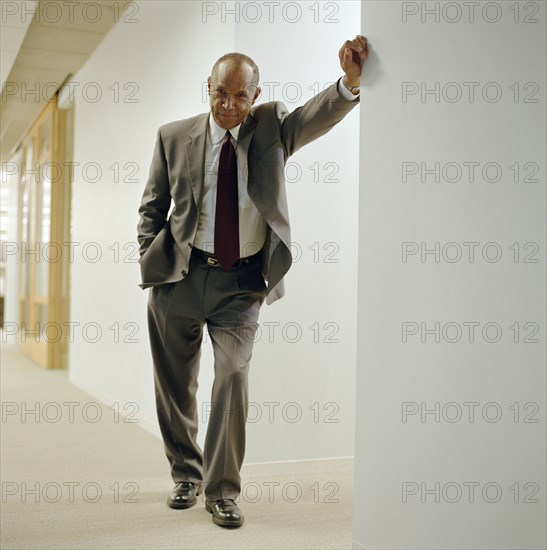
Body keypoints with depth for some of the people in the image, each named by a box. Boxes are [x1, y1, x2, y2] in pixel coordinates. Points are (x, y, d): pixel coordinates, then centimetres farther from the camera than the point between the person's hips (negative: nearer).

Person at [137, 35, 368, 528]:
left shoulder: (272, 127, 2)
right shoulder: (174, 137, 3)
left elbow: (320, 114, -17)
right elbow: (152, 206, 11)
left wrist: (351, 81, -37)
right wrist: (151, 264, 2)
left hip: (242, 283, -1)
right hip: (180, 277, 2)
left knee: (233, 375, -13)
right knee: (175, 384, 10)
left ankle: (222, 490, 4)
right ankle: (186, 475, 31)